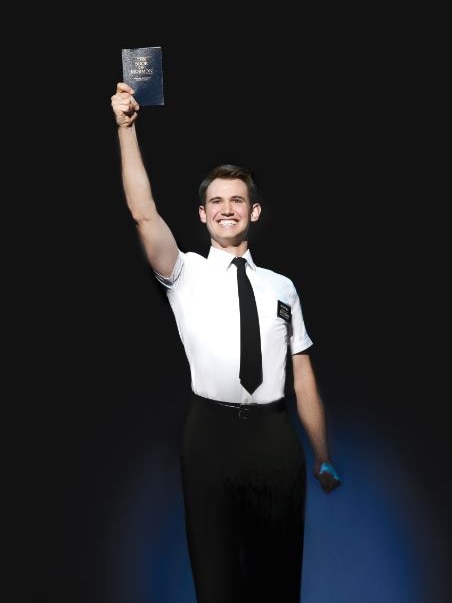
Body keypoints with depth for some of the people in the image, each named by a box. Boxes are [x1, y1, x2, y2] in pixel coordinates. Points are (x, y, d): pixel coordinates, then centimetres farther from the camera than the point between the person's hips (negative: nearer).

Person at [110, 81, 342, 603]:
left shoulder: (281, 287, 11)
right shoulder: (185, 275, 5)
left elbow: (302, 374, 10)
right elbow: (143, 212, -11)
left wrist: (323, 459, 10)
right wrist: (126, 128, -17)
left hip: (275, 437, 2)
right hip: (210, 434, -2)